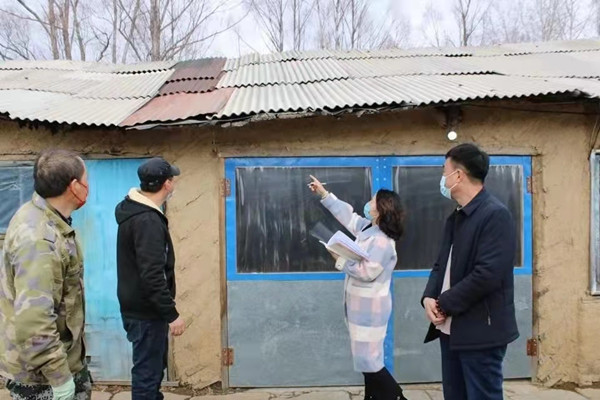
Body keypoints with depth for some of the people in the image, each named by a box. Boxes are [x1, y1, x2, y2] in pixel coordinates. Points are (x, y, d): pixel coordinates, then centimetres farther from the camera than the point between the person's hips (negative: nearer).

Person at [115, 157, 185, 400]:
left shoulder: (134, 210, 7)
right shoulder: (148, 221, -25)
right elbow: (152, 276, -28)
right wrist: (172, 314, -23)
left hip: (139, 307, 10)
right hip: (146, 312, -10)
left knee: (152, 367, 24)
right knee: (147, 372, 3)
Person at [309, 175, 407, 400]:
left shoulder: (382, 241, -22)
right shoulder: (368, 228, 7)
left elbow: (366, 272, -26)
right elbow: (347, 215, 16)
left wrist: (340, 259, -18)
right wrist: (323, 194, 18)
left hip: (370, 308, -10)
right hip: (362, 306, 10)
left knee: (368, 361, -5)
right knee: (368, 358, 17)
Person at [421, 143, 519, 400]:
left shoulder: (495, 214, -14)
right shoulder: (455, 218, 14)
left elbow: (488, 275, -23)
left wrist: (445, 303, -15)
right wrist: (429, 297, -4)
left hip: (480, 331, -8)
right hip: (451, 329, 8)